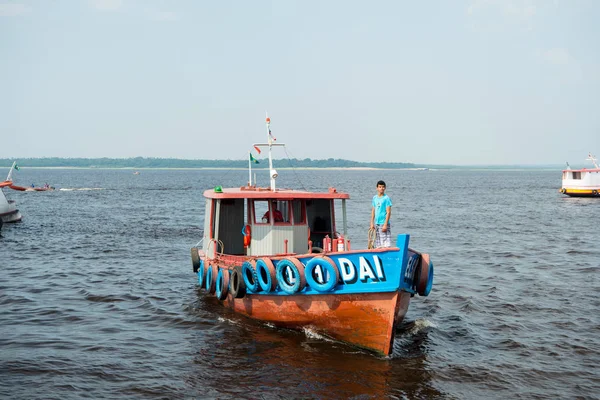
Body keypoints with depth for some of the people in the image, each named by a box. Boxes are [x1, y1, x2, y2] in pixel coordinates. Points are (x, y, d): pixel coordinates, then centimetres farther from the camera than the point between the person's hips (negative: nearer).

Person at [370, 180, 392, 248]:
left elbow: (388, 212, -10)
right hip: (376, 224, 7)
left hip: (384, 224, -6)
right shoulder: (374, 198, 12)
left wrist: (385, 224, -16)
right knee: (378, 245, 10)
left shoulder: (386, 198, -7)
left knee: (386, 245, -11)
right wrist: (372, 223, 11)